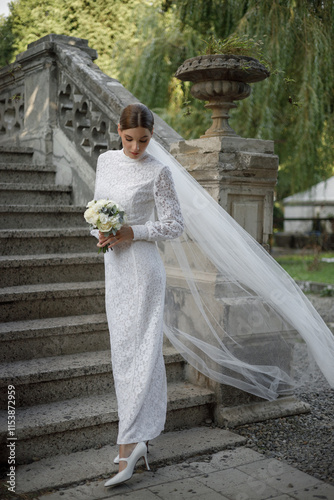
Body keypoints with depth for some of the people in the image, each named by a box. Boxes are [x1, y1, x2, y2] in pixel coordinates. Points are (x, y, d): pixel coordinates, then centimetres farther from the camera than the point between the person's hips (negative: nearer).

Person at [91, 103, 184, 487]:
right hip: (114, 265, 7)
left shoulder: (157, 172, -7)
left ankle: (128, 446, -7)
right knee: (124, 350, 10)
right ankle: (137, 439, 20)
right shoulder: (105, 161, 11)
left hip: (142, 266, -7)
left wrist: (132, 232, -16)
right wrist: (101, 231, -1)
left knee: (138, 350, -9)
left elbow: (174, 225, -5)